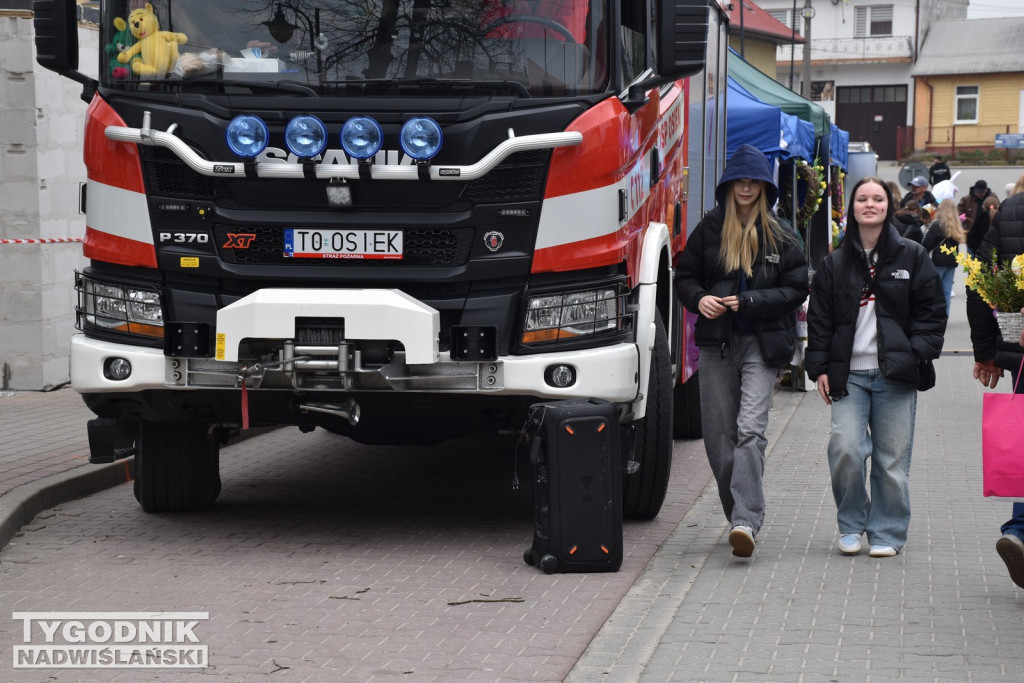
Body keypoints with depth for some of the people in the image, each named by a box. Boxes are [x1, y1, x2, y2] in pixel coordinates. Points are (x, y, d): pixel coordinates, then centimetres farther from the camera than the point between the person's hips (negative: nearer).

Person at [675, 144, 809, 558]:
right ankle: (739, 517, 17)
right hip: (716, 341, 3)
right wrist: (699, 299, -10)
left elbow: (797, 290, 1)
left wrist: (748, 302, -10)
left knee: (750, 428, -16)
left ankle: (746, 521, -23)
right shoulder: (709, 228, 7)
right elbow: (685, 276, 12)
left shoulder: (780, 235, 3)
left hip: (762, 343, -3)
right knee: (719, 435, 4)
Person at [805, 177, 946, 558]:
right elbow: (819, 318, 12)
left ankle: (887, 533, 13)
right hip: (848, 373, 1)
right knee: (845, 448, -13)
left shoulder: (912, 257, 7)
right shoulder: (835, 263, 11)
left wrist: (918, 354, -5)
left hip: (895, 373, -1)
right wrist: (819, 367, 3)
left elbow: (931, 311, 7)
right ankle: (851, 525, 7)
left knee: (892, 456, 0)